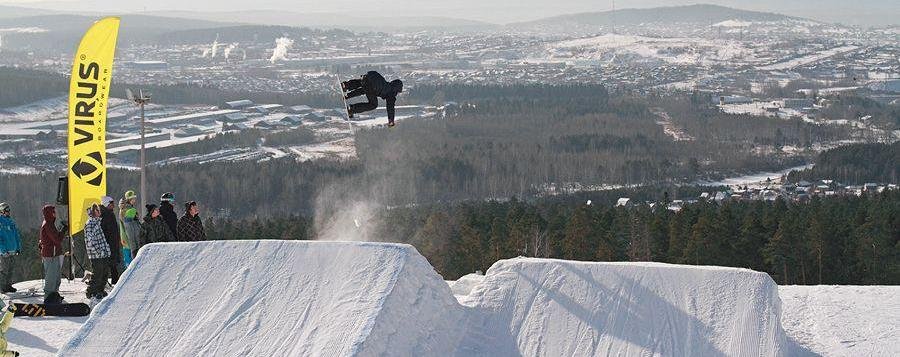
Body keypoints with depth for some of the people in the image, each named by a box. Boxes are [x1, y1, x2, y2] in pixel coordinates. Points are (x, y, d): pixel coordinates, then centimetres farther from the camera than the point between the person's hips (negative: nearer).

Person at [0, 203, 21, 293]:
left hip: (13, 251, 7)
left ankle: (8, 285, 20)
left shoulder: (11, 222, 12)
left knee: (10, 269, 12)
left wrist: (18, 247, 14)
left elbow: (17, 235, 19)